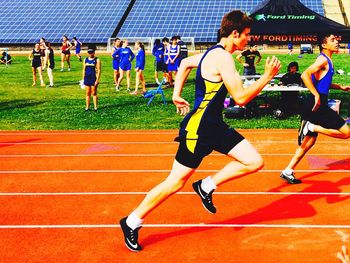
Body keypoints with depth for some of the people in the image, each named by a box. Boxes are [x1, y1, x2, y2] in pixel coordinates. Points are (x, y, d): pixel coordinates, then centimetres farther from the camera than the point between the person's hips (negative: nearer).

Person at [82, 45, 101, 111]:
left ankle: (95, 107, 5)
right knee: (87, 93, 7)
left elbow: (99, 70, -8)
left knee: (94, 93, 0)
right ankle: (87, 107, 10)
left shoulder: (97, 60, -4)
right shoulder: (85, 60, 11)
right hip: (87, 78, 4)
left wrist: (97, 80, -14)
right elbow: (84, 70, 15)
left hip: (93, 79, -4)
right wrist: (83, 79, 10)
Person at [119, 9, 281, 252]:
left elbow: (185, 63, 26)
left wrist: (177, 94, 24)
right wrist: (267, 77, -15)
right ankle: (132, 222, 15)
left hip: (215, 125, 9)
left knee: (254, 162, 0)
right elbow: (241, 98, -23)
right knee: (175, 183, 0)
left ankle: (207, 186, 12)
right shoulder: (223, 57, -20)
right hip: (197, 128, -9)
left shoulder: (213, 53, 10)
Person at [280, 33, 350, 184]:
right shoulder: (323, 59, -11)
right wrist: (317, 95, -27)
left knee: (309, 141, 12)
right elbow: (305, 75, -26)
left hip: (315, 105, 10)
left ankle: (288, 172, 14)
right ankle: (312, 127, -7)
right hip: (318, 105, -10)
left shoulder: (327, 60, 19)